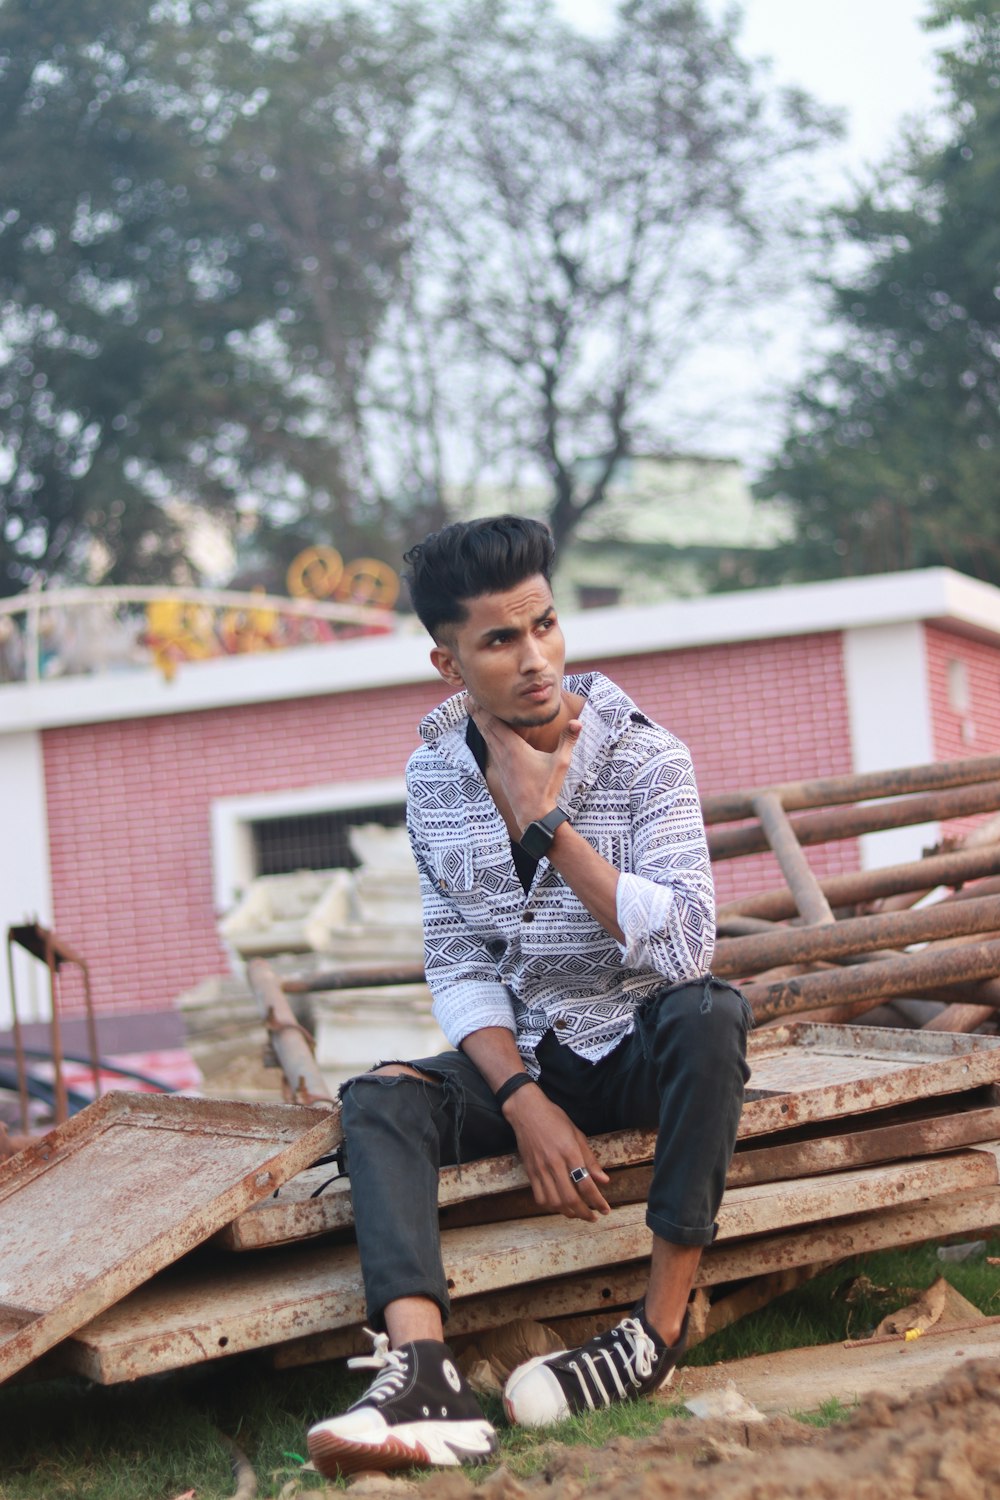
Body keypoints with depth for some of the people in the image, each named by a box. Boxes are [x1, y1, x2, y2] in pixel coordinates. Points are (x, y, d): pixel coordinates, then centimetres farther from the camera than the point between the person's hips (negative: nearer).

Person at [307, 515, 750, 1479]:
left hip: (643, 1040, -3)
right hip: (523, 1052, 3)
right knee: (377, 1101, -23)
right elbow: (458, 967, -3)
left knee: (711, 1013, -35)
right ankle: (421, 1373, -46)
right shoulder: (434, 778, -3)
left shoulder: (643, 757, -13)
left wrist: (544, 822, -25)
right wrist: (525, 1103, -19)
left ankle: (661, 1329, -30)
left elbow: (686, 947, -24)